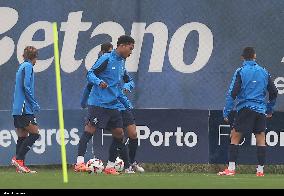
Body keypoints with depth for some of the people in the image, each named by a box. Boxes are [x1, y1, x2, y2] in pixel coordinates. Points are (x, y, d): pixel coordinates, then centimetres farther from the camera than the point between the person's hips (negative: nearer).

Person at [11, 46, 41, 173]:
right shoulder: (28, 66, -6)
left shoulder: (21, 67, 21)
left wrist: (32, 103, 23)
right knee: (34, 133, -10)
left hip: (17, 109, 9)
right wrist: (34, 104, -13)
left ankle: (20, 166, 3)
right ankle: (18, 158, -16)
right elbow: (26, 86, -16)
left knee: (22, 137, 7)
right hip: (25, 109, -9)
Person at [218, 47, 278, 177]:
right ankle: (260, 170, 6)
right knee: (260, 138, 8)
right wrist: (270, 109, 26)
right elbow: (274, 92, 13)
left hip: (245, 108, -3)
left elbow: (232, 93, -9)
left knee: (235, 137, 2)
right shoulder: (264, 72, 8)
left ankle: (231, 169, -5)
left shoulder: (241, 72, -4)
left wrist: (226, 111, -5)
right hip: (260, 110, 3)